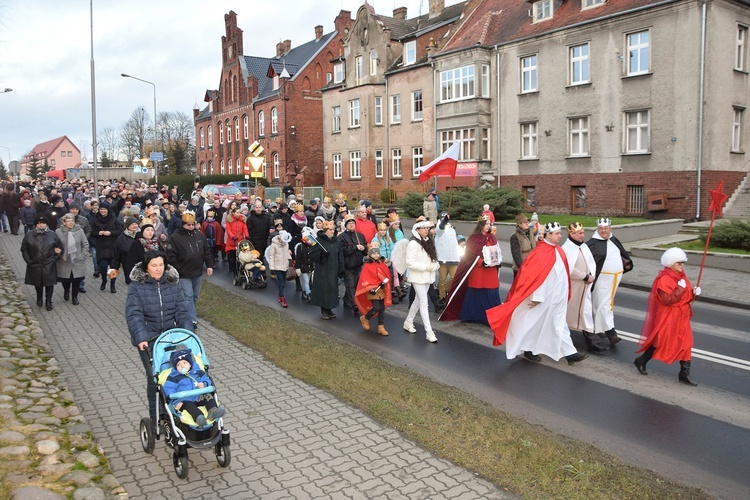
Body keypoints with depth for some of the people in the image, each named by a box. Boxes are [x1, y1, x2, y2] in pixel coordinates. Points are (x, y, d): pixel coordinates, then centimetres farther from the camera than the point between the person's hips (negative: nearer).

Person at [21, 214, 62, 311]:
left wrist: (56, 257, 0)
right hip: (35, 265, 1)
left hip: (49, 266, -1)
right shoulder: (29, 235, -2)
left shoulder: (52, 234, -1)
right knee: (38, 284, 15)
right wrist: (28, 261, -3)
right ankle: (39, 298, 37)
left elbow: (60, 247, 9)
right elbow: (24, 249, 4)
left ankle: (48, 301, 15)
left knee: (49, 284, 2)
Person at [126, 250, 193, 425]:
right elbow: (134, 314, -15)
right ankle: (155, 417, 16)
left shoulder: (173, 283, 1)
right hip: (148, 338, -2)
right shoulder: (136, 285, -7)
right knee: (154, 377, -2)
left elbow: (182, 310, -1)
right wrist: (141, 338, -28)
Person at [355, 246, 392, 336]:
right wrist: (370, 289, -22)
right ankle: (365, 318, 15)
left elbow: (387, 274, 14)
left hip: (382, 290, 6)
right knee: (376, 307, -13)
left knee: (382, 309, 7)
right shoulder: (367, 266, -10)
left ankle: (381, 327, 16)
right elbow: (364, 280, -13)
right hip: (373, 291, -6)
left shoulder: (382, 264, 7)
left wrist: (385, 281, -6)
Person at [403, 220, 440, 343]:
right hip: (417, 277, -8)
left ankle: (408, 322, 33)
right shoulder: (413, 243, -15)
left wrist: (435, 265, -5)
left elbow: (433, 258, 17)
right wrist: (426, 267, -20)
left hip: (427, 276, 8)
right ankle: (429, 332, -3)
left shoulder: (428, 242, 10)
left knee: (419, 300, 17)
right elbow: (410, 262, -20)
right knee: (424, 303, -7)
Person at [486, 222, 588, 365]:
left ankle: (570, 353, 15)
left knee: (559, 325, 11)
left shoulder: (558, 251, 7)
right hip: (545, 298, -8)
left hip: (557, 298, 8)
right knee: (536, 324, 7)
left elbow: (563, 274, 15)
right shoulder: (541, 252, -19)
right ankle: (529, 350, 22)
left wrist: (564, 294, 18)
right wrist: (536, 297, -22)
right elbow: (535, 276, -21)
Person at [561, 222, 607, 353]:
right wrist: (586, 277, -17)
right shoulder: (566, 249, -17)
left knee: (586, 312, 10)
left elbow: (592, 263, 16)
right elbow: (570, 269, -22)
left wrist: (591, 275, 0)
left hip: (584, 286, 7)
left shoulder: (584, 246, 7)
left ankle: (593, 342, 16)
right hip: (572, 287, -7)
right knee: (567, 312, 6)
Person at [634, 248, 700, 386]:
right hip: (668, 318, -8)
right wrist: (680, 289, -27)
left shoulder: (681, 276, 8)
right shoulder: (664, 279, -19)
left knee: (685, 343, 7)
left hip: (682, 316, 8)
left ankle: (685, 374, 14)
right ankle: (641, 361, 23)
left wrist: (694, 293, -4)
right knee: (661, 342, 3)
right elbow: (667, 300, -26)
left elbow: (686, 296, 16)